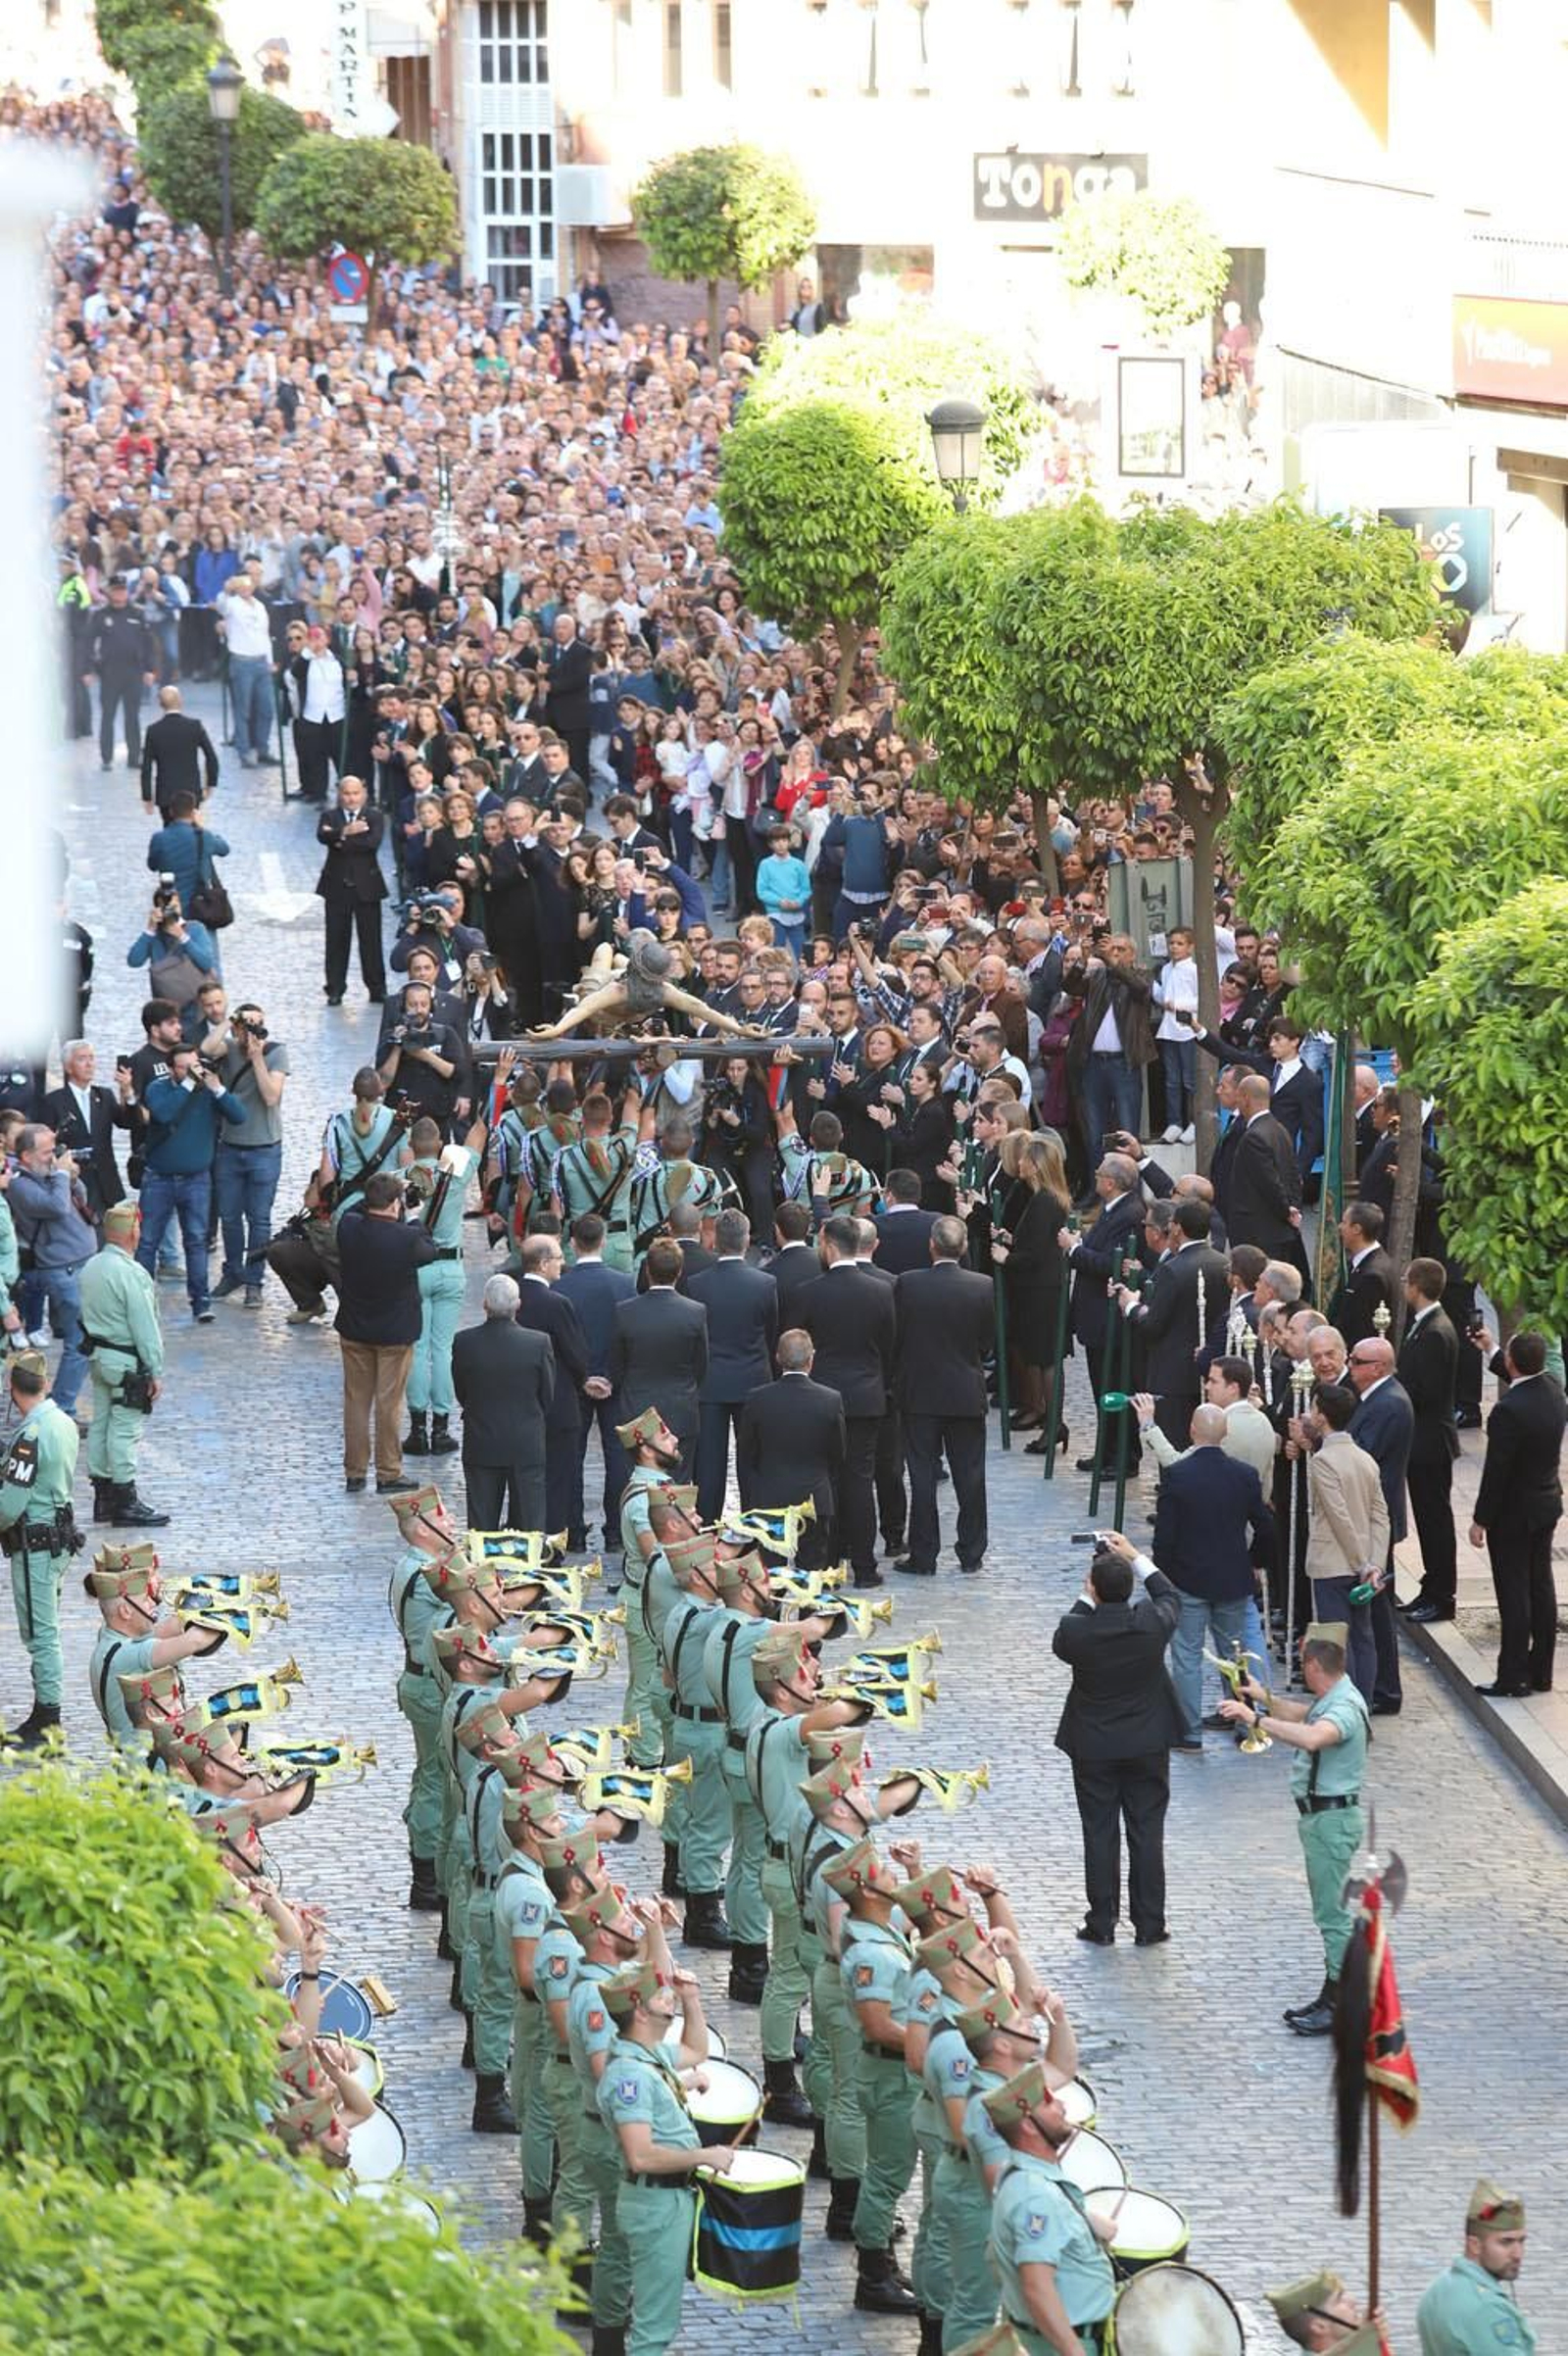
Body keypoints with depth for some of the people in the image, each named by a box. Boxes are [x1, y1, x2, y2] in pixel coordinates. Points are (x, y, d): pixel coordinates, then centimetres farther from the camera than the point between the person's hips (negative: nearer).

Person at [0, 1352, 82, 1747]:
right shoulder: (64, 1423, 4)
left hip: (35, 1545, -9)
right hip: (59, 1533, 9)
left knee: (39, 1635, -1)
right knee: (43, 1633, 18)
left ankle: (46, 1720, 5)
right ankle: (47, 1716, 25)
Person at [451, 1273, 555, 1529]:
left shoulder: (464, 1342, -10)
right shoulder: (539, 1343, -13)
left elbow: (461, 1394, 2)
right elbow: (549, 1398, -3)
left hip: (480, 1447, 1)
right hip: (528, 1448, -1)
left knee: (481, 1527, 8)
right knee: (531, 1523, 7)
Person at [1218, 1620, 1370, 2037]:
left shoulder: (1344, 1708, -23)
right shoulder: (1330, 1699, 10)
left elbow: (1311, 1736, -45)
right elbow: (1301, 1714, 34)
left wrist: (1255, 1719, -43)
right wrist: (1265, 1698, 23)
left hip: (1332, 1818, -11)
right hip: (1320, 1815, 11)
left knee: (1333, 1911, -5)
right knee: (1331, 1909, 17)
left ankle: (1340, 2007, -1)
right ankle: (1333, 1998, 25)